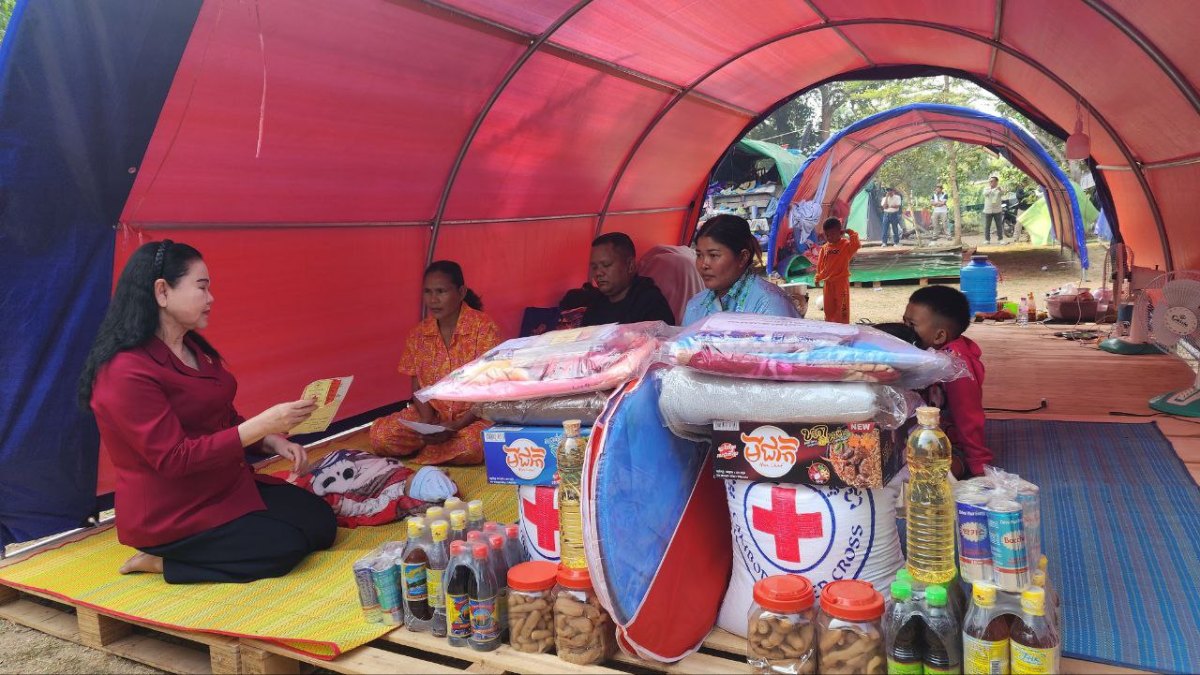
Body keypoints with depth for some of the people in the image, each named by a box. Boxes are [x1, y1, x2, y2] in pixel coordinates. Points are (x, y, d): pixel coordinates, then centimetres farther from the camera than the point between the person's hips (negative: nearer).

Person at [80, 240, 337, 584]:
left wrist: (273, 441, -4)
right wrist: (263, 425, -29)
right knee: (284, 546, -17)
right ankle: (162, 560, -1)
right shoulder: (127, 372, -22)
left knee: (320, 522, 0)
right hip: (171, 515, -9)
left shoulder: (195, 348, 7)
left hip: (227, 486, 9)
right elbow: (174, 459, -26)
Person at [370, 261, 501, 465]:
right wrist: (428, 421, -14)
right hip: (433, 414, 4)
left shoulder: (484, 327, -11)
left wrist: (456, 426, -23)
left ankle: (418, 449, -7)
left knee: (472, 445, -38)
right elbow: (418, 387, 7)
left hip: (474, 415, -3)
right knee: (379, 434, -21)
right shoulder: (419, 334, 4)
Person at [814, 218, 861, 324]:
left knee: (842, 305, -1)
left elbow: (856, 245, -29)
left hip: (841, 281, -5)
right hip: (828, 282, 5)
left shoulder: (846, 244, -8)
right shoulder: (825, 247, 6)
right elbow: (820, 264, 12)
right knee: (828, 307, 13)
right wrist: (818, 277, 10)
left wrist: (849, 232, -20)